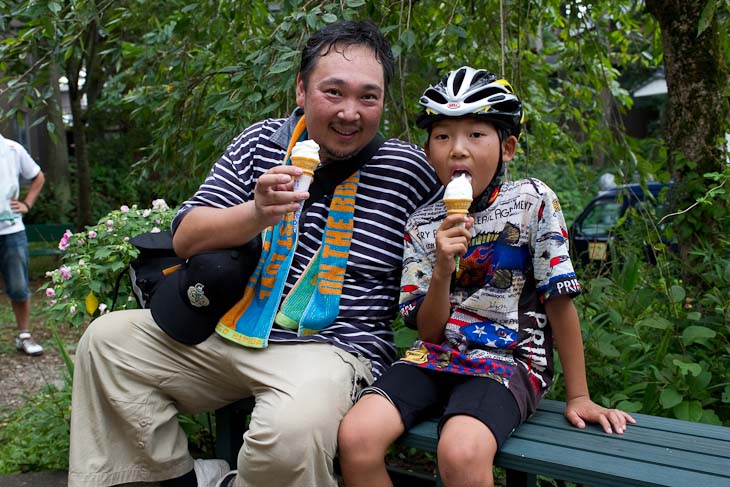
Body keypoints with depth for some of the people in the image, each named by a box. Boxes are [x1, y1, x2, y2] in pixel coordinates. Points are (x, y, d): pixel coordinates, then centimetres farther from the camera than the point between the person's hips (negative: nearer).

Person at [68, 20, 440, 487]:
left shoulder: (411, 169, -6)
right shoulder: (262, 142, 4)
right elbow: (185, 238, 1)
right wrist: (256, 214, -17)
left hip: (330, 349, -4)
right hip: (229, 329, 5)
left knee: (289, 432, -35)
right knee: (106, 340, 1)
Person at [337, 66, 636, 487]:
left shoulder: (533, 202, -4)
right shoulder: (423, 224, 5)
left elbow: (559, 301, -2)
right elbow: (429, 332, 2)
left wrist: (579, 397, -2)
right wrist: (442, 270, -17)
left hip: (510, 360, -3)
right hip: (437, 357, 4)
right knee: (355, 437, -22)